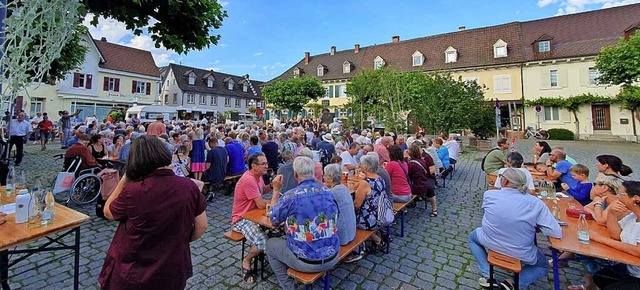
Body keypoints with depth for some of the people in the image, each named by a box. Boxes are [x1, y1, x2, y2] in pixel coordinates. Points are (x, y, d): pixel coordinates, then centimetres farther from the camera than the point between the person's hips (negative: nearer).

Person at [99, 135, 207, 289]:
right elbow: (201, 226, -6)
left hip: (132, 276, -1)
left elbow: (107, 212, 1)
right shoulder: (189, 187, -16)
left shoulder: (132, 191, -23)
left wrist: (124, 179, -3)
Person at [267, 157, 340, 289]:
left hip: (306, 262, -5)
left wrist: (276, 190, 5)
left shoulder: (289, 196, -18)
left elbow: (274, 221, 1)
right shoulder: (328, 192, -2)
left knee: (270, 244, 20)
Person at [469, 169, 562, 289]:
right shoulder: (535, 203, -17)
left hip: (491, 243, 0)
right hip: (521, 254, 0)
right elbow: (557, 233, -13)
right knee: (543, 266, 33)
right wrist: (534, 225, 5)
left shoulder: (489, 194, -13)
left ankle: (488, 276, 19)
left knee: (473, 236, 33)